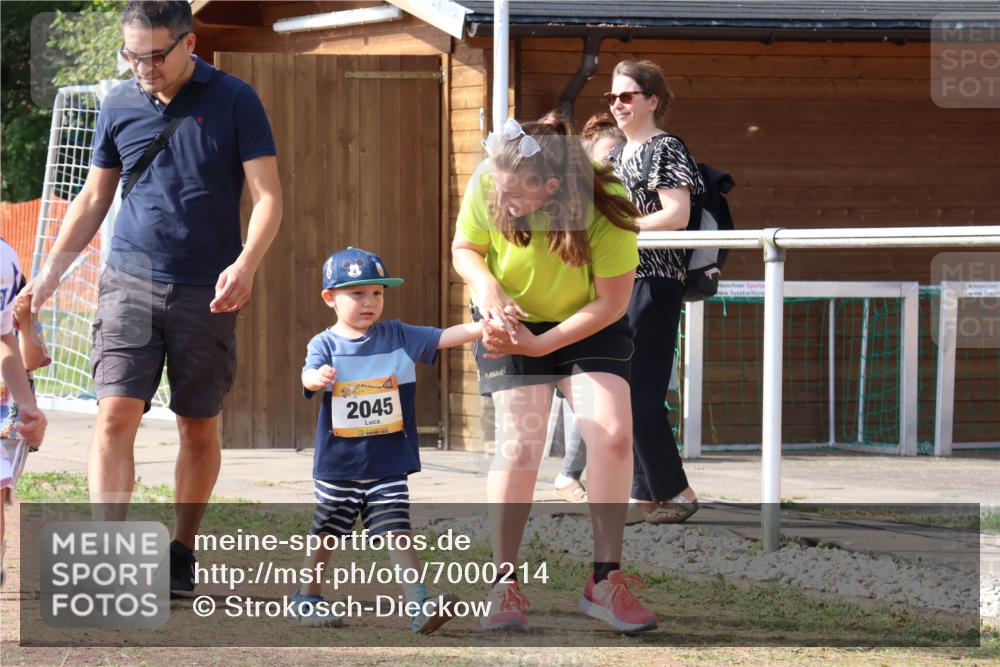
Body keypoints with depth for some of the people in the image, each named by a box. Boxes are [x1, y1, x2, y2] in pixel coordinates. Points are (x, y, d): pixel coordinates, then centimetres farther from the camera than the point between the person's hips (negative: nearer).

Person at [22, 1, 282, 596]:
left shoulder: (234, 102, -3)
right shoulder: (119, 106, 7)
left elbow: (268, 196, -7)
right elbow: (93, 199, 17)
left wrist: (245, 266, -24)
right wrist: (50, 272, 9)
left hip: (207, 293, -2)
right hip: (131, 283, 2)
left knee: (200, 430, 7)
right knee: (115, 417, -13)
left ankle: (181, 554, 23)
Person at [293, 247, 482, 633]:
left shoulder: (398, 337, 3)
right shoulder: (325, 344, -5)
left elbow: (444, 338, -4)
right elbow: (309, 374, -23)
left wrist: (485, 326, -20)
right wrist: (319, 378, -48)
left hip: (388, 466, 1)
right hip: (338, 466, -1)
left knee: (397, 534, -7)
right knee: (326, 534, 14)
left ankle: (420, 607, -13)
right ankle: (309, 599, 31)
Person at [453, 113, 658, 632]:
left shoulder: (605, 208, -30)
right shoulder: (487, 188, -25)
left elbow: (611, 302, -21)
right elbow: (464, 248, -5)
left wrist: (539, 345, -27)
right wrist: (485, 284, -27)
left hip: (588, 326, 0)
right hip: (512, 320, 0)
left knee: (612, 434, -17)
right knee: (519, 446, -14)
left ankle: (605, 581, -6)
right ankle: (504, 585, -3)